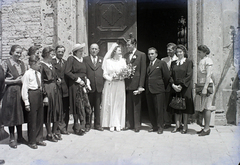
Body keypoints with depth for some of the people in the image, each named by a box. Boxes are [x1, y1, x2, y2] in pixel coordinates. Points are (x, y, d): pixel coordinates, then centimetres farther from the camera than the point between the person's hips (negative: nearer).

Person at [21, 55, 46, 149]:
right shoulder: (27, 74, -12)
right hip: (31, 95, -7)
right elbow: (24, 88, -13)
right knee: (32, 119, 3)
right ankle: (31, 141, 17)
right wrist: (26, 102, -14)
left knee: (40, 118, 13)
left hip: (39, 94, 7)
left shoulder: (38, 73, 8)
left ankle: (39, 139, 27)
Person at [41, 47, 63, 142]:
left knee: (57, 111, 10)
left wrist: (58, 80, 3)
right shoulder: (42, 65, -10)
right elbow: (41, 81, -14)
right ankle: (49, 134, 14)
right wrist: (45, 95, -19)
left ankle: (54, 132, 23)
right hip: (48, 90, -8)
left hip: (55, 90, 8)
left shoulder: (51, 65, 14)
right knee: (48, 112, 2)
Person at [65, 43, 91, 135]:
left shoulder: (83, 60, 17)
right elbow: (67, 72, -13)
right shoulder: (71, 59, -3)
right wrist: (78, 79, -13)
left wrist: (87, 81, 6)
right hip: (75, 85, -6)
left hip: (83, 85, 6)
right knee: (77, 106, -2)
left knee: (86, 105, 0)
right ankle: (77, 128, 11)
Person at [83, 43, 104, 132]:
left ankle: (97, 124, 18)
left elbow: (104, 72, 8)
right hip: (89, 87, -2)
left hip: (99, 86, 2)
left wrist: (103, 84, -1)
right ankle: (88, 124, 15)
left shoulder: (102, 60, 12)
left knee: (98, 107, 8)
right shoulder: (85, 59, 6)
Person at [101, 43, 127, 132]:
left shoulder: (122, 61, 8)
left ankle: (118, 124, 5)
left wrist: (120, 77, -15)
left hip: (120, 85, 1)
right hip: (110, 85, -1)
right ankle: (111, 124, 6)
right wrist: (111, 78, -15)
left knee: (119, 104, 0)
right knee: (110, 104, -1)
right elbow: (105, 74, 2)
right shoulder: (108, 61, 4)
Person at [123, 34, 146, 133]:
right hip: (127, 84, 4)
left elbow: (143, 71, -6)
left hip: (136, 84, -4)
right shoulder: (125, 56, 13)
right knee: (128, 105, 8)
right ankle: (129, 124, 18)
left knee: (136, 105, 3)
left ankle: (137, 125, 11)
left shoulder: (141, 55, -2)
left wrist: (141, 85, -11)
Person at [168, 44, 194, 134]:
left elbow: (189, 75, -9)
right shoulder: (173, 63, 12)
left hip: (185, 88, -4)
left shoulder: (188, 62, -1)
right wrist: (173, 85, -9)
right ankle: (177, 126, 13)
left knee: (185, 107, 1)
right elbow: (171, 75, 7)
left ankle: (185, 127, 10)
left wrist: (181, 85, -15)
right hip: (175, 88, 4)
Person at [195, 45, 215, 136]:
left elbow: (208, 75, -17)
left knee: (206, 107, -5)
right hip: (201, 85, 9)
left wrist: (205, 88, -22)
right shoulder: (201, 60, 16)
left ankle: (207, 128, 1)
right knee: (203, 108, 10)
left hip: (207, 85, -9)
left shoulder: (208, 61, -10)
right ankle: (205, 127, 17)